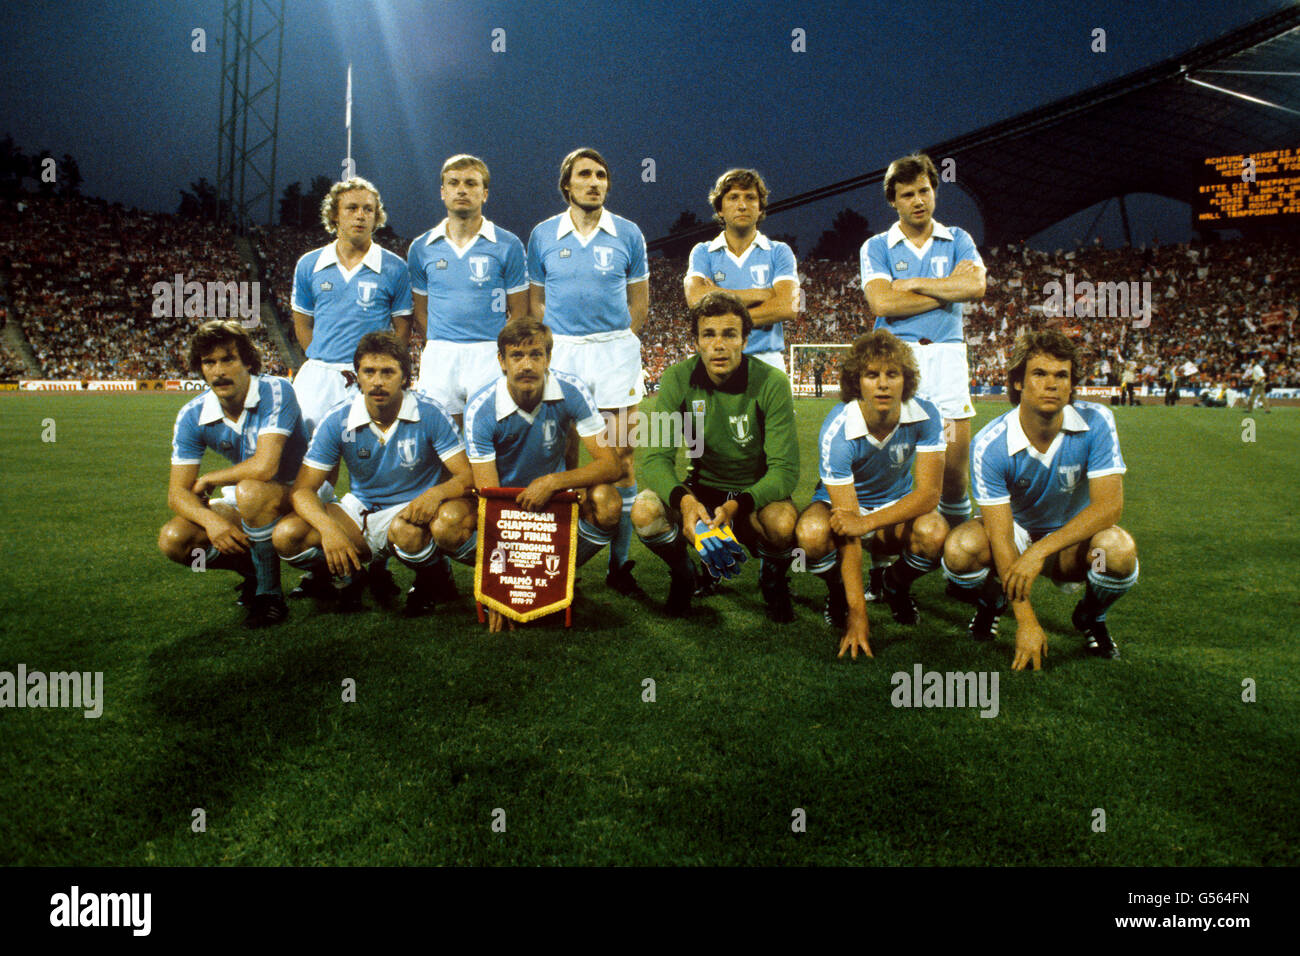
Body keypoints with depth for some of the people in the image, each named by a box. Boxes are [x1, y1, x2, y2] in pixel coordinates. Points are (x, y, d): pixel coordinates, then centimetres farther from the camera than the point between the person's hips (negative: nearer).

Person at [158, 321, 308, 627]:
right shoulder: (192, 416, -7)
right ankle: (253, 569, 12)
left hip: (296, 494, -6)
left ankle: (270, 594, -18)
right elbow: (177, 493, -9)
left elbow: (264, 466, -33)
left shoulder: (276, 392, -22)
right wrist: (211, 519, -32)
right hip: (242, 503, 6)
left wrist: (206, 480, -15)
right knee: (174, 540, -15)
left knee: (250, 491, -37)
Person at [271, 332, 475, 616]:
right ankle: (353, 576, 8)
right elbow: (302, 490, -8)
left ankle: (432, 578, -4)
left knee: (406, 530, -40)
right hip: (361, 511, 3)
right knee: (286, 535, -20)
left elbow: (468, 477, -14)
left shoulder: (429, 414, -12)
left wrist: (436, 493, -37)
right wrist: (328, 528, -29)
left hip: (414, 510, -3)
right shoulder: (338, 421, -7)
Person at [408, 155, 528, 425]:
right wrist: (439, 351, 4)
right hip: (439, 357, 2)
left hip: (490, 358, -2)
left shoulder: (507, 245, 3)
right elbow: (420, 312, 15)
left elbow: (518, 312, 4)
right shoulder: (421, 248, 10)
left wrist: (500, 354, -5)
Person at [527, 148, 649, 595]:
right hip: (560, 351, 1)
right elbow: (535, 300, 13)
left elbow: (639, 301, 13)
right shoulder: (543, 235, 8)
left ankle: (620, 562, 3)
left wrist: (618, 342, 5)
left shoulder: (628, 235, 7)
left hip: (616, 350, 0)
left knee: (620, 455, -4)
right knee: (562, 457, 2)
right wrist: (552, 346, 3)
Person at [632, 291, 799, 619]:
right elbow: (656, 458, -16)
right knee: (644, 512, -28)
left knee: (784, 523, -35)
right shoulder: (677, 380, -13)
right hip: (701, 490, 2)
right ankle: (682, 575, 7)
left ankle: (773, 580, 3)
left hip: (755, 492, -1)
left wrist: (736, 506, -39)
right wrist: (683, 500, -39)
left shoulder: (771, 383, -18)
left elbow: (785, 469, -20)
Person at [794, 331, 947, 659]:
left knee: (934, 533, -31)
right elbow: (846, 533, -32)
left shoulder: (925, 416, -22)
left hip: (898, 507, 2)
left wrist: (867, 523, -40)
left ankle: (895, 586, 5)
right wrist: (857, 614, -34)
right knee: (812, 533, -36)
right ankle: (838, 592, 1)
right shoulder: (837, 432, -30)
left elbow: (929, 493, -24)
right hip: (840, 500, -2)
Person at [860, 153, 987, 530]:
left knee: (955, 467, -2)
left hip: (947, 354, 2)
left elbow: (977, 286, -4)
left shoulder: (957, 240, 15)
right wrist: (948, 290, -2)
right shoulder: (876, 247, 10)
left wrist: (913, 284, -3)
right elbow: (882, 303, -7)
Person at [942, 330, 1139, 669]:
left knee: (1119, 549, -33)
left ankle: (1091, 618, 4)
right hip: (1015, 529, -1)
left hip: (1074, 538, 1)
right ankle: (991, 603, 7)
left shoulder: (1096, 422, -20)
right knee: (959, 550, -32)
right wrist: (1026, 621, -33)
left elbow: (1109, 504, -26)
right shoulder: (990, 445, -24)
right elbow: (1000, 535, -26)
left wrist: (1040, 551, -39)